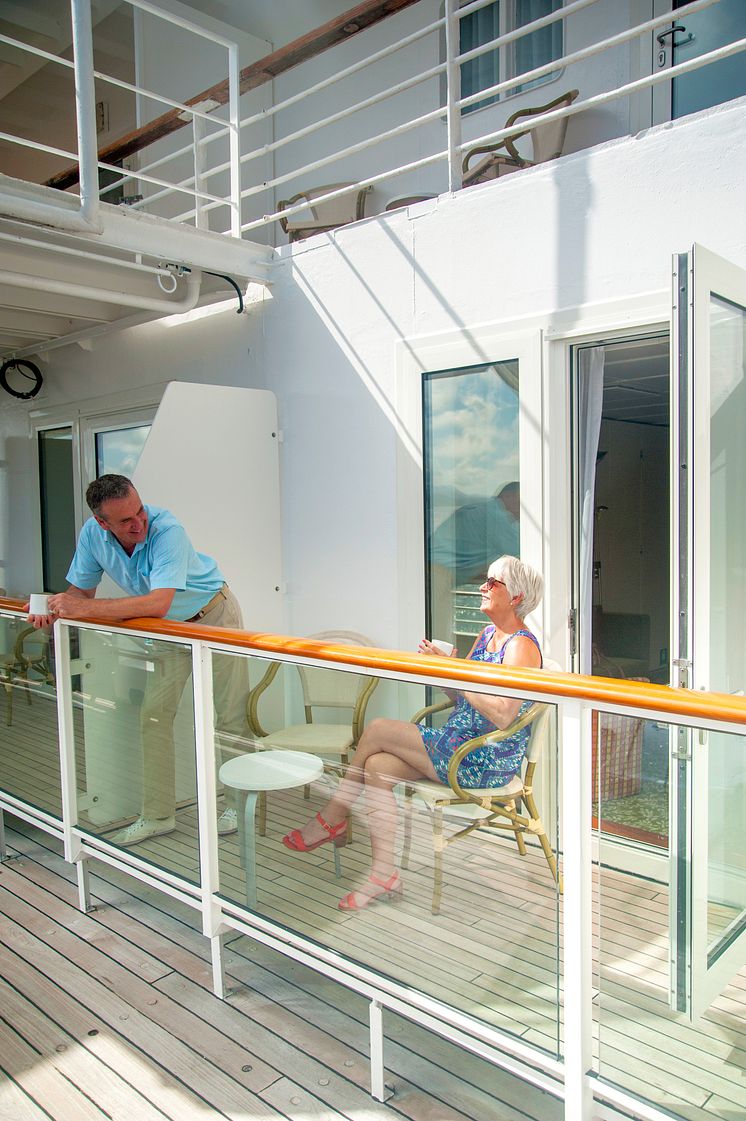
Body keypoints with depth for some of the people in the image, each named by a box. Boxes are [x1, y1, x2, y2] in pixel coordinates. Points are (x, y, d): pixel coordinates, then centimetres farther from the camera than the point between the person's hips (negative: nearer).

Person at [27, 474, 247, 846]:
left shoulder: (167, 530, -34)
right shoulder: (93, 534, -15)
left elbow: (158, 604, -43)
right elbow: (81, 591, -2)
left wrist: (86, 608, -40)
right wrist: (54, 610, -24)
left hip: (213, 613, -5)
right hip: (167, 626, 5)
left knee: (232, 715, 0)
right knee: (153, 716, 3)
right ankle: (157, 815, 15)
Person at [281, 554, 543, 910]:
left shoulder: (521, 646, -14)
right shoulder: (487, 635, 15)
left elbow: (503, 715, -24)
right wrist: (440, 665, -4)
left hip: (488, 761, -9)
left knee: (378, 730, -13)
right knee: (377, 767, -11)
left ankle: (332, 819, 6)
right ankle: (384, 874, -6)